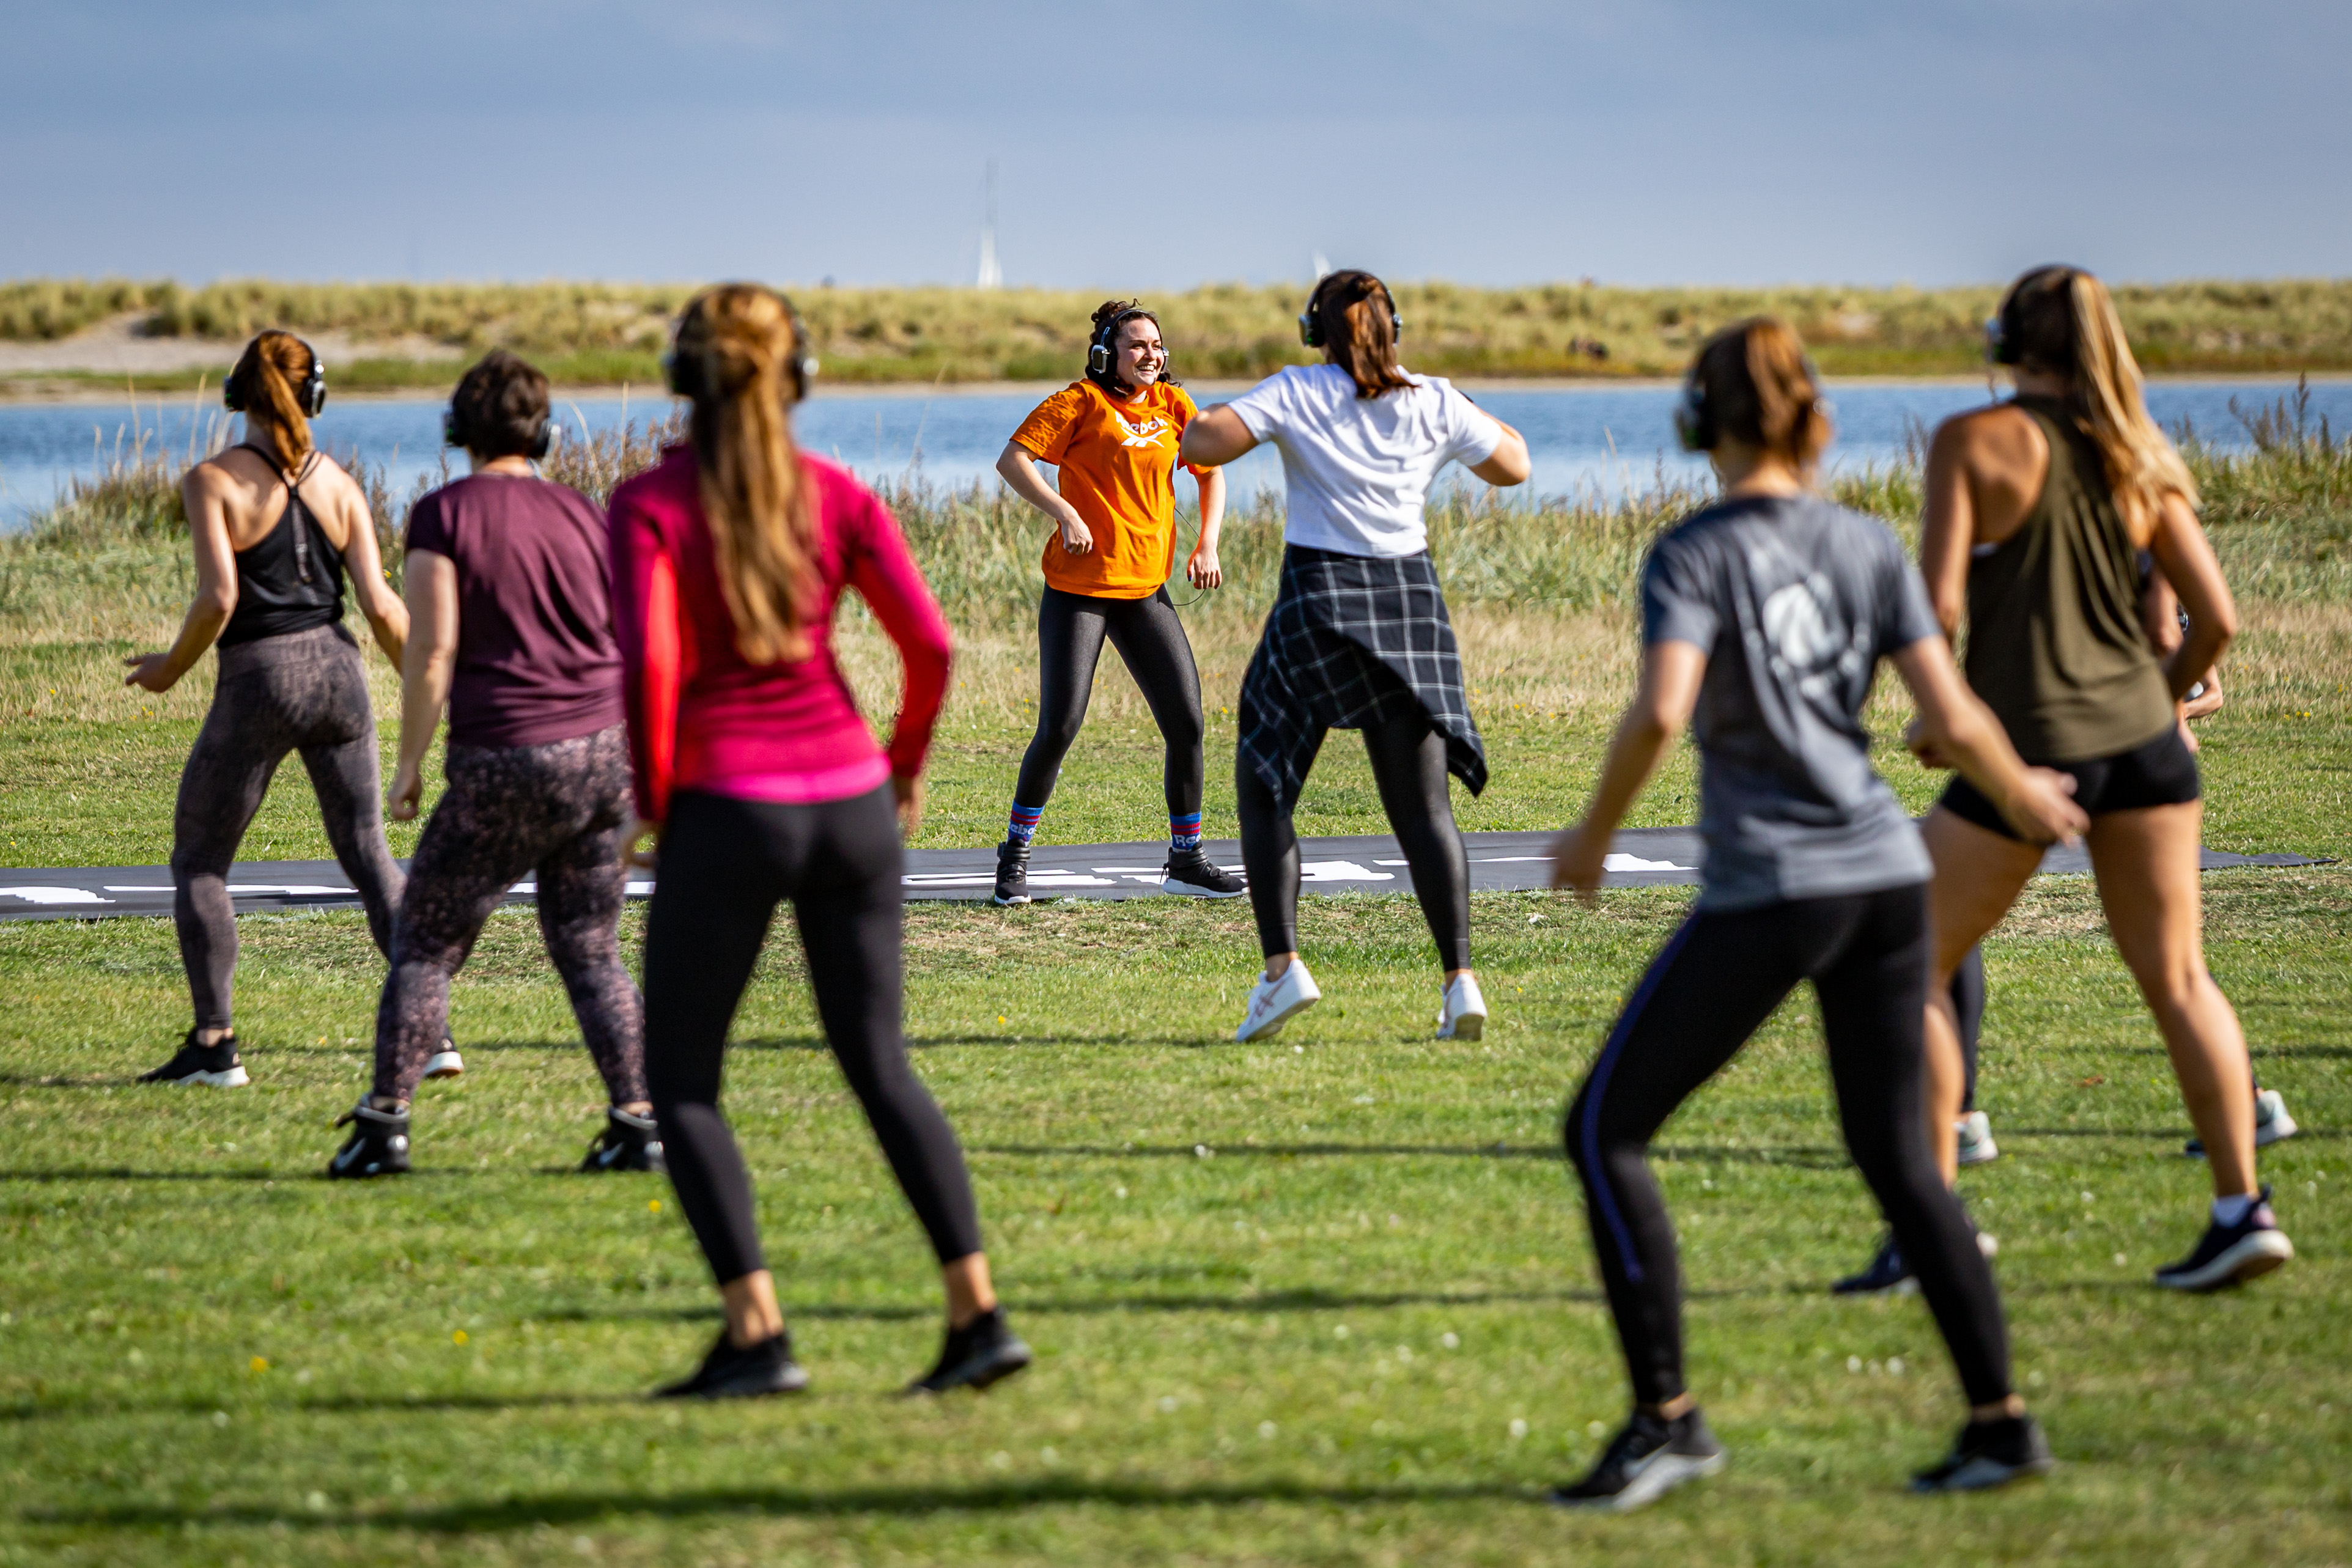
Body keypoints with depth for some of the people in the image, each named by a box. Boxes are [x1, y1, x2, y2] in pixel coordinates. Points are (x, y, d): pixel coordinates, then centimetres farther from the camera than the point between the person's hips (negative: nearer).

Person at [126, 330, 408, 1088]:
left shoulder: (212, 480, -7)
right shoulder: (338, 484, 4)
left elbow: (217, 599, -16)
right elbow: (380, 606, -1)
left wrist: (171, 668, 1)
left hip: (258, 683, -4)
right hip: (335, 667, 4)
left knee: (198, 862, 10)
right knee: (368, 854, 12)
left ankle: (214, 1044, 5)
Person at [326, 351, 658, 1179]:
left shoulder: (444, 514, -5)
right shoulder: (582, 514, 10)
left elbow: (430, 652, -11)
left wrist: (409, 763, -1)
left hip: (503, 767, -5)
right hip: (604, 750, 5)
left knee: (424, 944, 6)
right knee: (591, 953, 14)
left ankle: (383, 1125, 1)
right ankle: (638, 1121, 4)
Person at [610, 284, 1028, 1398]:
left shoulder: (649, 504, -6)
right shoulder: (839, 496, 4)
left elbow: (649, 662, -18)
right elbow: (928, 644, -2)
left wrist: (652, 793, -3)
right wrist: (907, 760, 15)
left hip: (727, 811, -4)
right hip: (849, 801, 4)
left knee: (679, 1081, 8)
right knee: (876, 1062, 15)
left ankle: (757, 1336, -4)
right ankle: (979, 1314, 5)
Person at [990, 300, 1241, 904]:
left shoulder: (1171, 403, 8)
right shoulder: (1081, 402, -7)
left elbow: (1212, 471, 19)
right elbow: (1012, 460, -13)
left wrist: (1207, 545, 6)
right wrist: (1064, 512, -23)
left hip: (1146, 588, 5)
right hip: (1078, 588, -5)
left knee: (1186, 724, 0)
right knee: (1060, 726, -9)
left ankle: (1185, 859, 14)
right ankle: (1015, 853, 9)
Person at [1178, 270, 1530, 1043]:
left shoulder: (1296, 393, -5)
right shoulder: (1433, 402, 3)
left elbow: (1201, 443, -16)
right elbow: (1513, 465, 16)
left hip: (1319, 602, -3)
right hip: (1410, 599, 3)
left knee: (1262, 787, 10)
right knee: (1423, 806, 5)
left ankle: (1282, 965, -5)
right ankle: (1459, 979, -6)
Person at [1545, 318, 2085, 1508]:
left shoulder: (1694, 556, -7)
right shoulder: (1869, 547, 6)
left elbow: (1661, 712, -21)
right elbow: (1952, 718, 0)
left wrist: (1593, 835, -6)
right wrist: (2024, 797, 19)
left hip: (1768, 893, -6)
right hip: (1886, 876, 6)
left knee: (1605, 1132, 5)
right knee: (1896, 1153, 17)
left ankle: (1667, 1418, 0)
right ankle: (2000, 1420, 13)